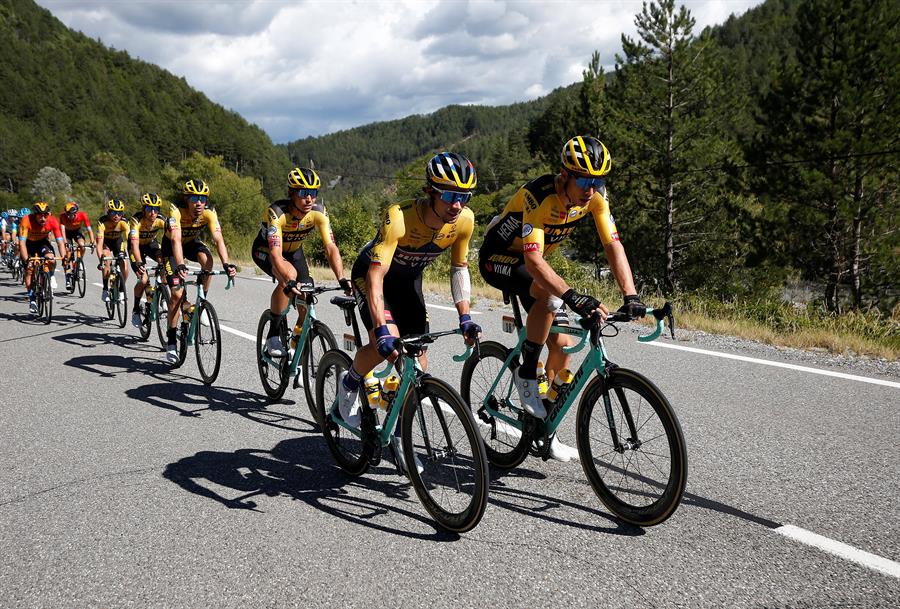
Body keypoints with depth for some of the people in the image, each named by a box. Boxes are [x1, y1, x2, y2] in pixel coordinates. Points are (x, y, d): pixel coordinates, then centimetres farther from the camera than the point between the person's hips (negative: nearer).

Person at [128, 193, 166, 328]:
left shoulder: (161, 220, -27)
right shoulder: (136, 221, -33)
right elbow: (135, 244, -43)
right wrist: (139, 263, -57)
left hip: (151, 243, 3)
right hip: (137, 247, -3)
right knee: (143, 280, -18)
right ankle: (136, 309, 5)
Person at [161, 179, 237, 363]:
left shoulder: (209, 213, -27)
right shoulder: (176, 210, -35)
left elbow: (218, 240, -35)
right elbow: (176, 240, -47)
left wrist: (226, 264, -51)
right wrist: (180, 266, -62)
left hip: (191, 242, 3)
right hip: (171, 245, -3)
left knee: (207, 259, -33)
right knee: (177, 293, -13)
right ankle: (171, 341, -1)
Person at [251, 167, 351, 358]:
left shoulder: (318, 212, -26)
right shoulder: (277, 212, -36)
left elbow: (330, 247, -31)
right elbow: (276, 254, -46)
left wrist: (342, 279, -46)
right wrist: (288, 283, -61)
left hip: (294, 251, 4)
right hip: (265, 250, -4)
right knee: (290, 274, -36)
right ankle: (273, 335, -21)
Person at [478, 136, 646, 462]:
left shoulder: (595, 197, -16)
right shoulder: (539, 196, -34)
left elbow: (613, 245, -19)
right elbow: (533, 260, -42)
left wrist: (631, 296, -32)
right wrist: (573, 297, -54)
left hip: (532, 262, 6)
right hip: (497, 258, -6)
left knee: (563, 343, -3)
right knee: (550, 294, -36)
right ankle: (526, 373, -17)